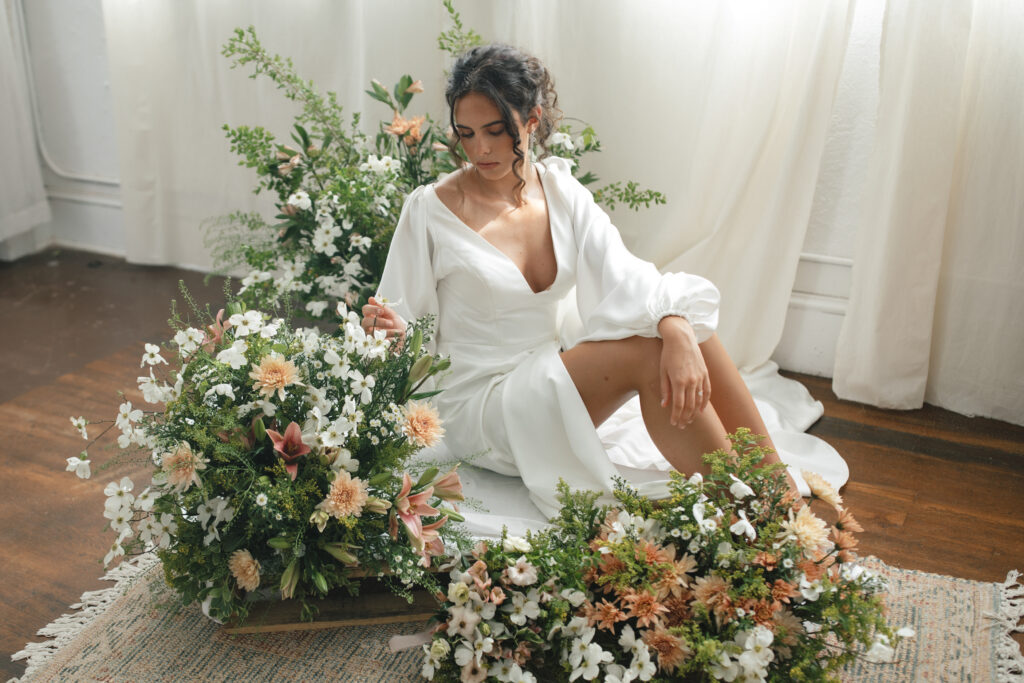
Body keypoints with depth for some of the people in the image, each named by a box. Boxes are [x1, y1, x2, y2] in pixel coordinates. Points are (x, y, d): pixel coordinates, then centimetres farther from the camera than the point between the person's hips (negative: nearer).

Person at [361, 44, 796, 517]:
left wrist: (677, 328, -31)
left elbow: (622, 272, -13)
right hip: (479, 404, -5)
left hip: (551, 379, 5)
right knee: (646, 353, -26)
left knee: (685, 321, -16)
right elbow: (403, 327, -5)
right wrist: (389, 332, -29)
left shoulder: (560, 189, 2)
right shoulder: (430, 211, -10)